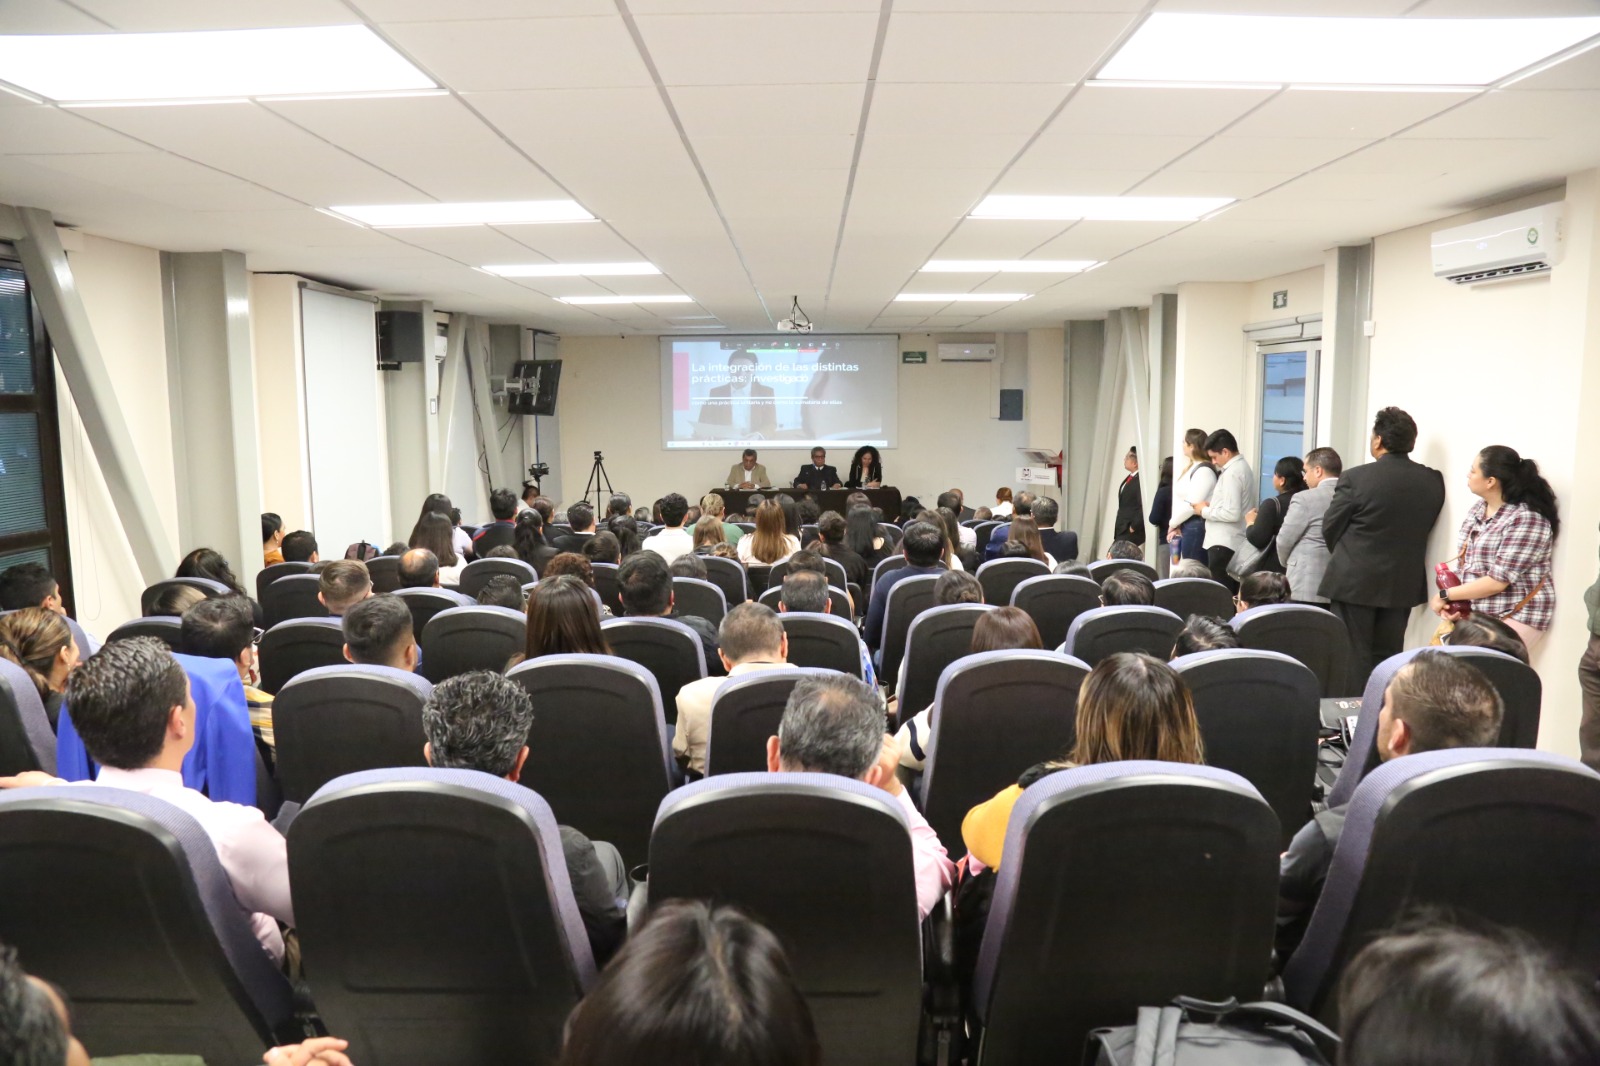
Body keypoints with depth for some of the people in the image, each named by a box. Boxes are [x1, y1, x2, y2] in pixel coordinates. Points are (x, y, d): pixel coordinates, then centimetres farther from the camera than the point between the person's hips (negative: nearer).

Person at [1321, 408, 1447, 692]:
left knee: (1352, 658, 3)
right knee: (1387, 658, 13)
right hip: (1404, 583, 5)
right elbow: (1422, 529, 6)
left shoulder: (1356, 477, -15)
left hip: (1354, 581, -4)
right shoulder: (1433, 481, -1)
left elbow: (1330, 528, -5)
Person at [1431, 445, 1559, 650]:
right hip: (1476, 612, 7)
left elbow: (1496, 582, -20)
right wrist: (1450, 600, -8)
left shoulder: (1526, 519, -17)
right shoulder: (1478, 509, 7)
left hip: (1514, 617, -7)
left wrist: (1445, 595, -13)